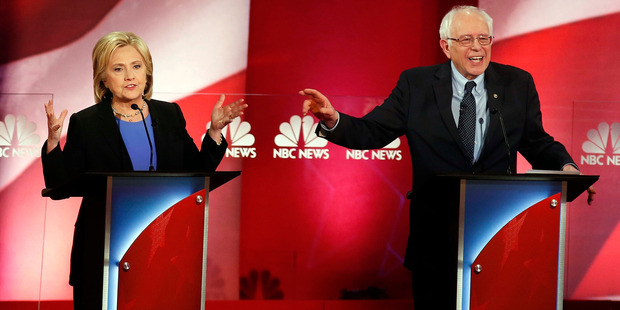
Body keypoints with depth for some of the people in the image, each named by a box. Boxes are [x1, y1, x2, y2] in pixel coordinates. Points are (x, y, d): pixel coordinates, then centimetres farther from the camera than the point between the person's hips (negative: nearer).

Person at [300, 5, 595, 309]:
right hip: (435, 235, -1)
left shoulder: (517, 84, 3)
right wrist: (333, 120, -24)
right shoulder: (415, 84, -1)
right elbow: (371, 132, -5)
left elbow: (536, 144, 8)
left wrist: (565, 167, -12)